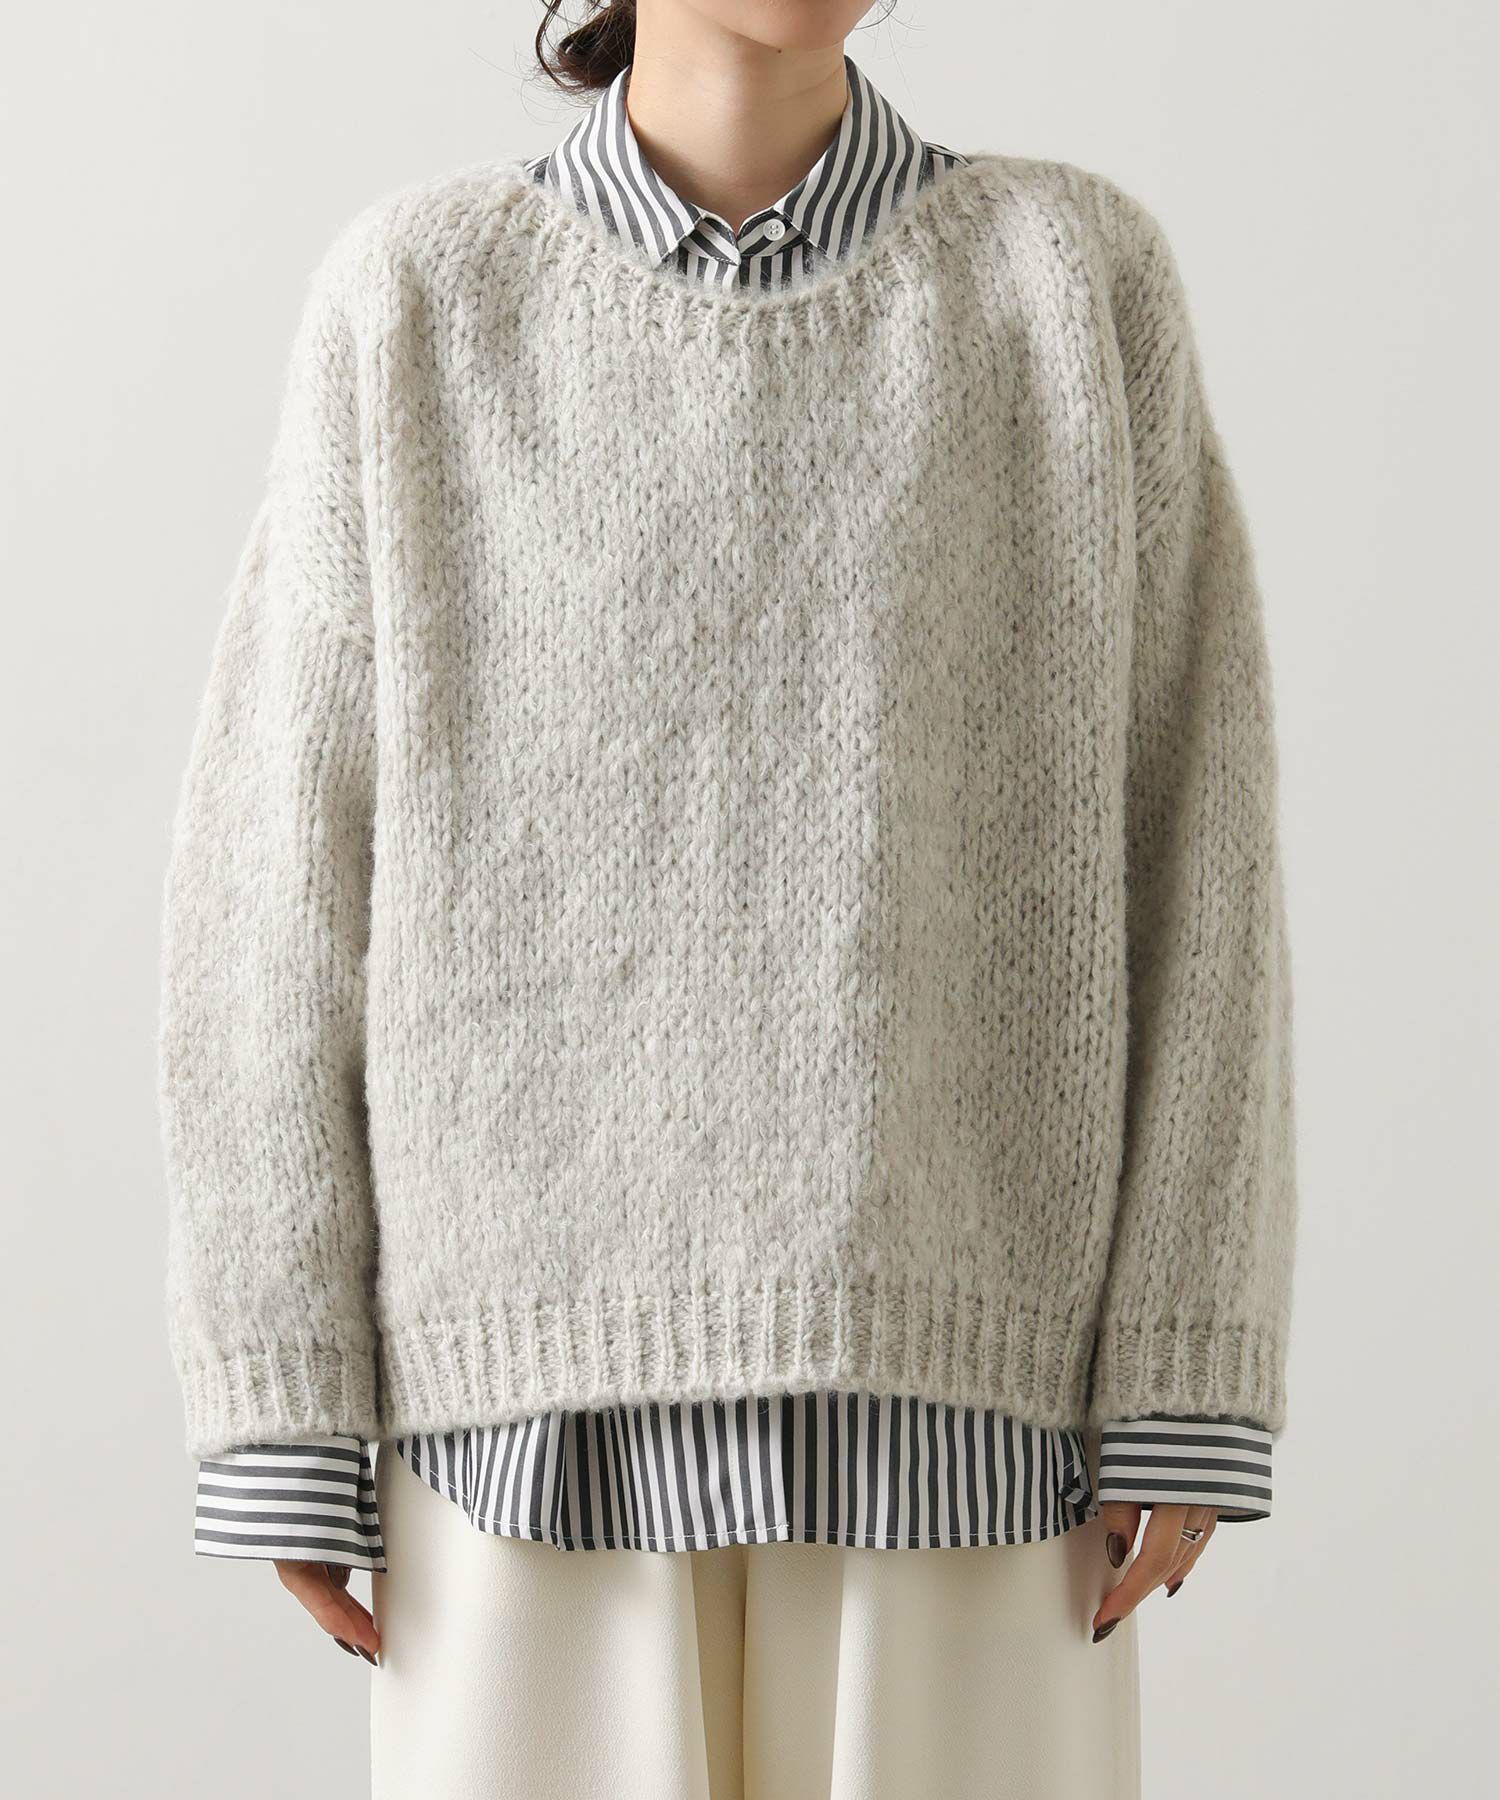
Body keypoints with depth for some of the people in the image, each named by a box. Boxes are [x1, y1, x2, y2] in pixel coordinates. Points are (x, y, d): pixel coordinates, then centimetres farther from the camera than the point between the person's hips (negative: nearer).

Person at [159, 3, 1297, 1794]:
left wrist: (1188, 1380, -4)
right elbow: (281, 865, 1)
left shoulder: (1078, 277, 3)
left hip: (947, 1360, 1)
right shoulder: (417, 300, 2)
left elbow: (1181, 838, 1)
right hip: (549, 1352, 0)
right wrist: (279, 1398, -4)